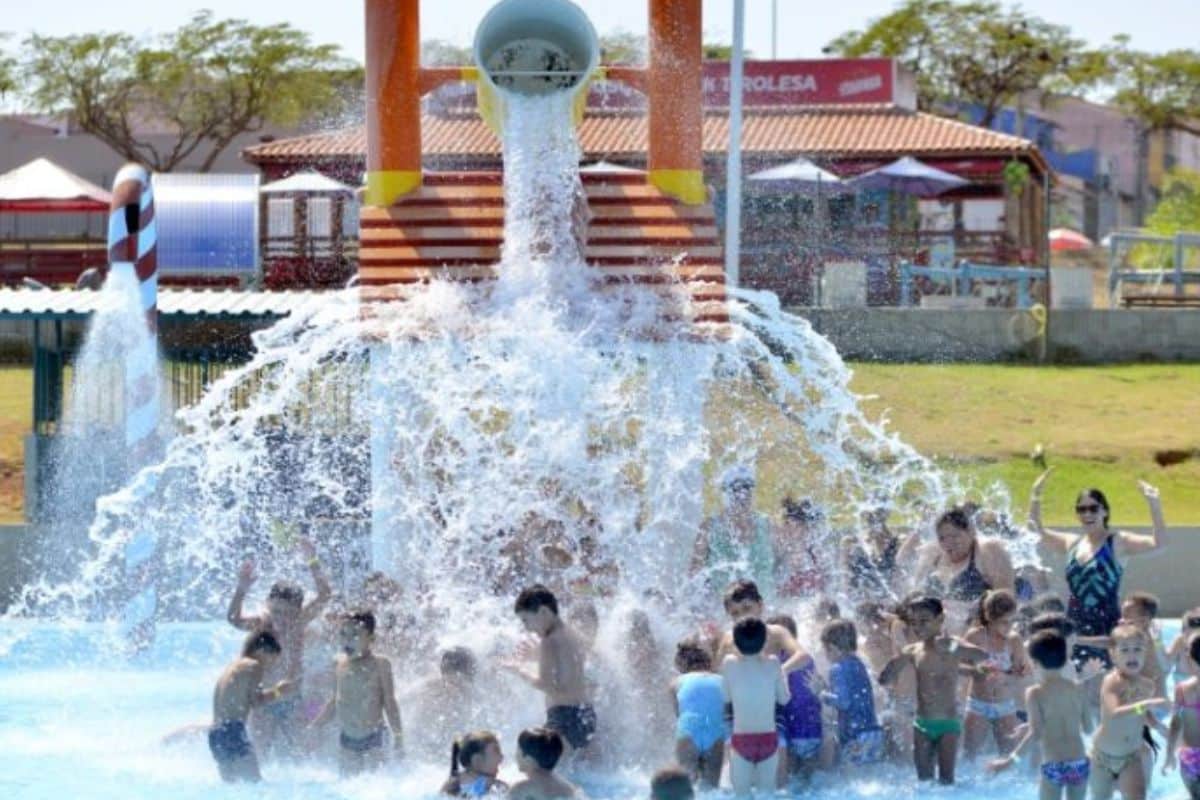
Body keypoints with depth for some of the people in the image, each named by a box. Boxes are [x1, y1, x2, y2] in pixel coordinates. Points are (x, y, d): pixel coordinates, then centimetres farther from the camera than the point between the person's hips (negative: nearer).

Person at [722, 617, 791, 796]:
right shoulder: (772, 664, -8)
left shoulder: (730, 664, -9)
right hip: (768, 738, 1)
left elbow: (727, 696, 3)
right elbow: (784, 699, 3)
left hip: (741, 739, -1)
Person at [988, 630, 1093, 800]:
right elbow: (1088, 728, 12)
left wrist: (1010, 760, -12)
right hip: (1080, 764, 4)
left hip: (1053, 766, -4)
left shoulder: (1035, 693, -6)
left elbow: (1035, 734, -15)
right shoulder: (1078, 689, 6)